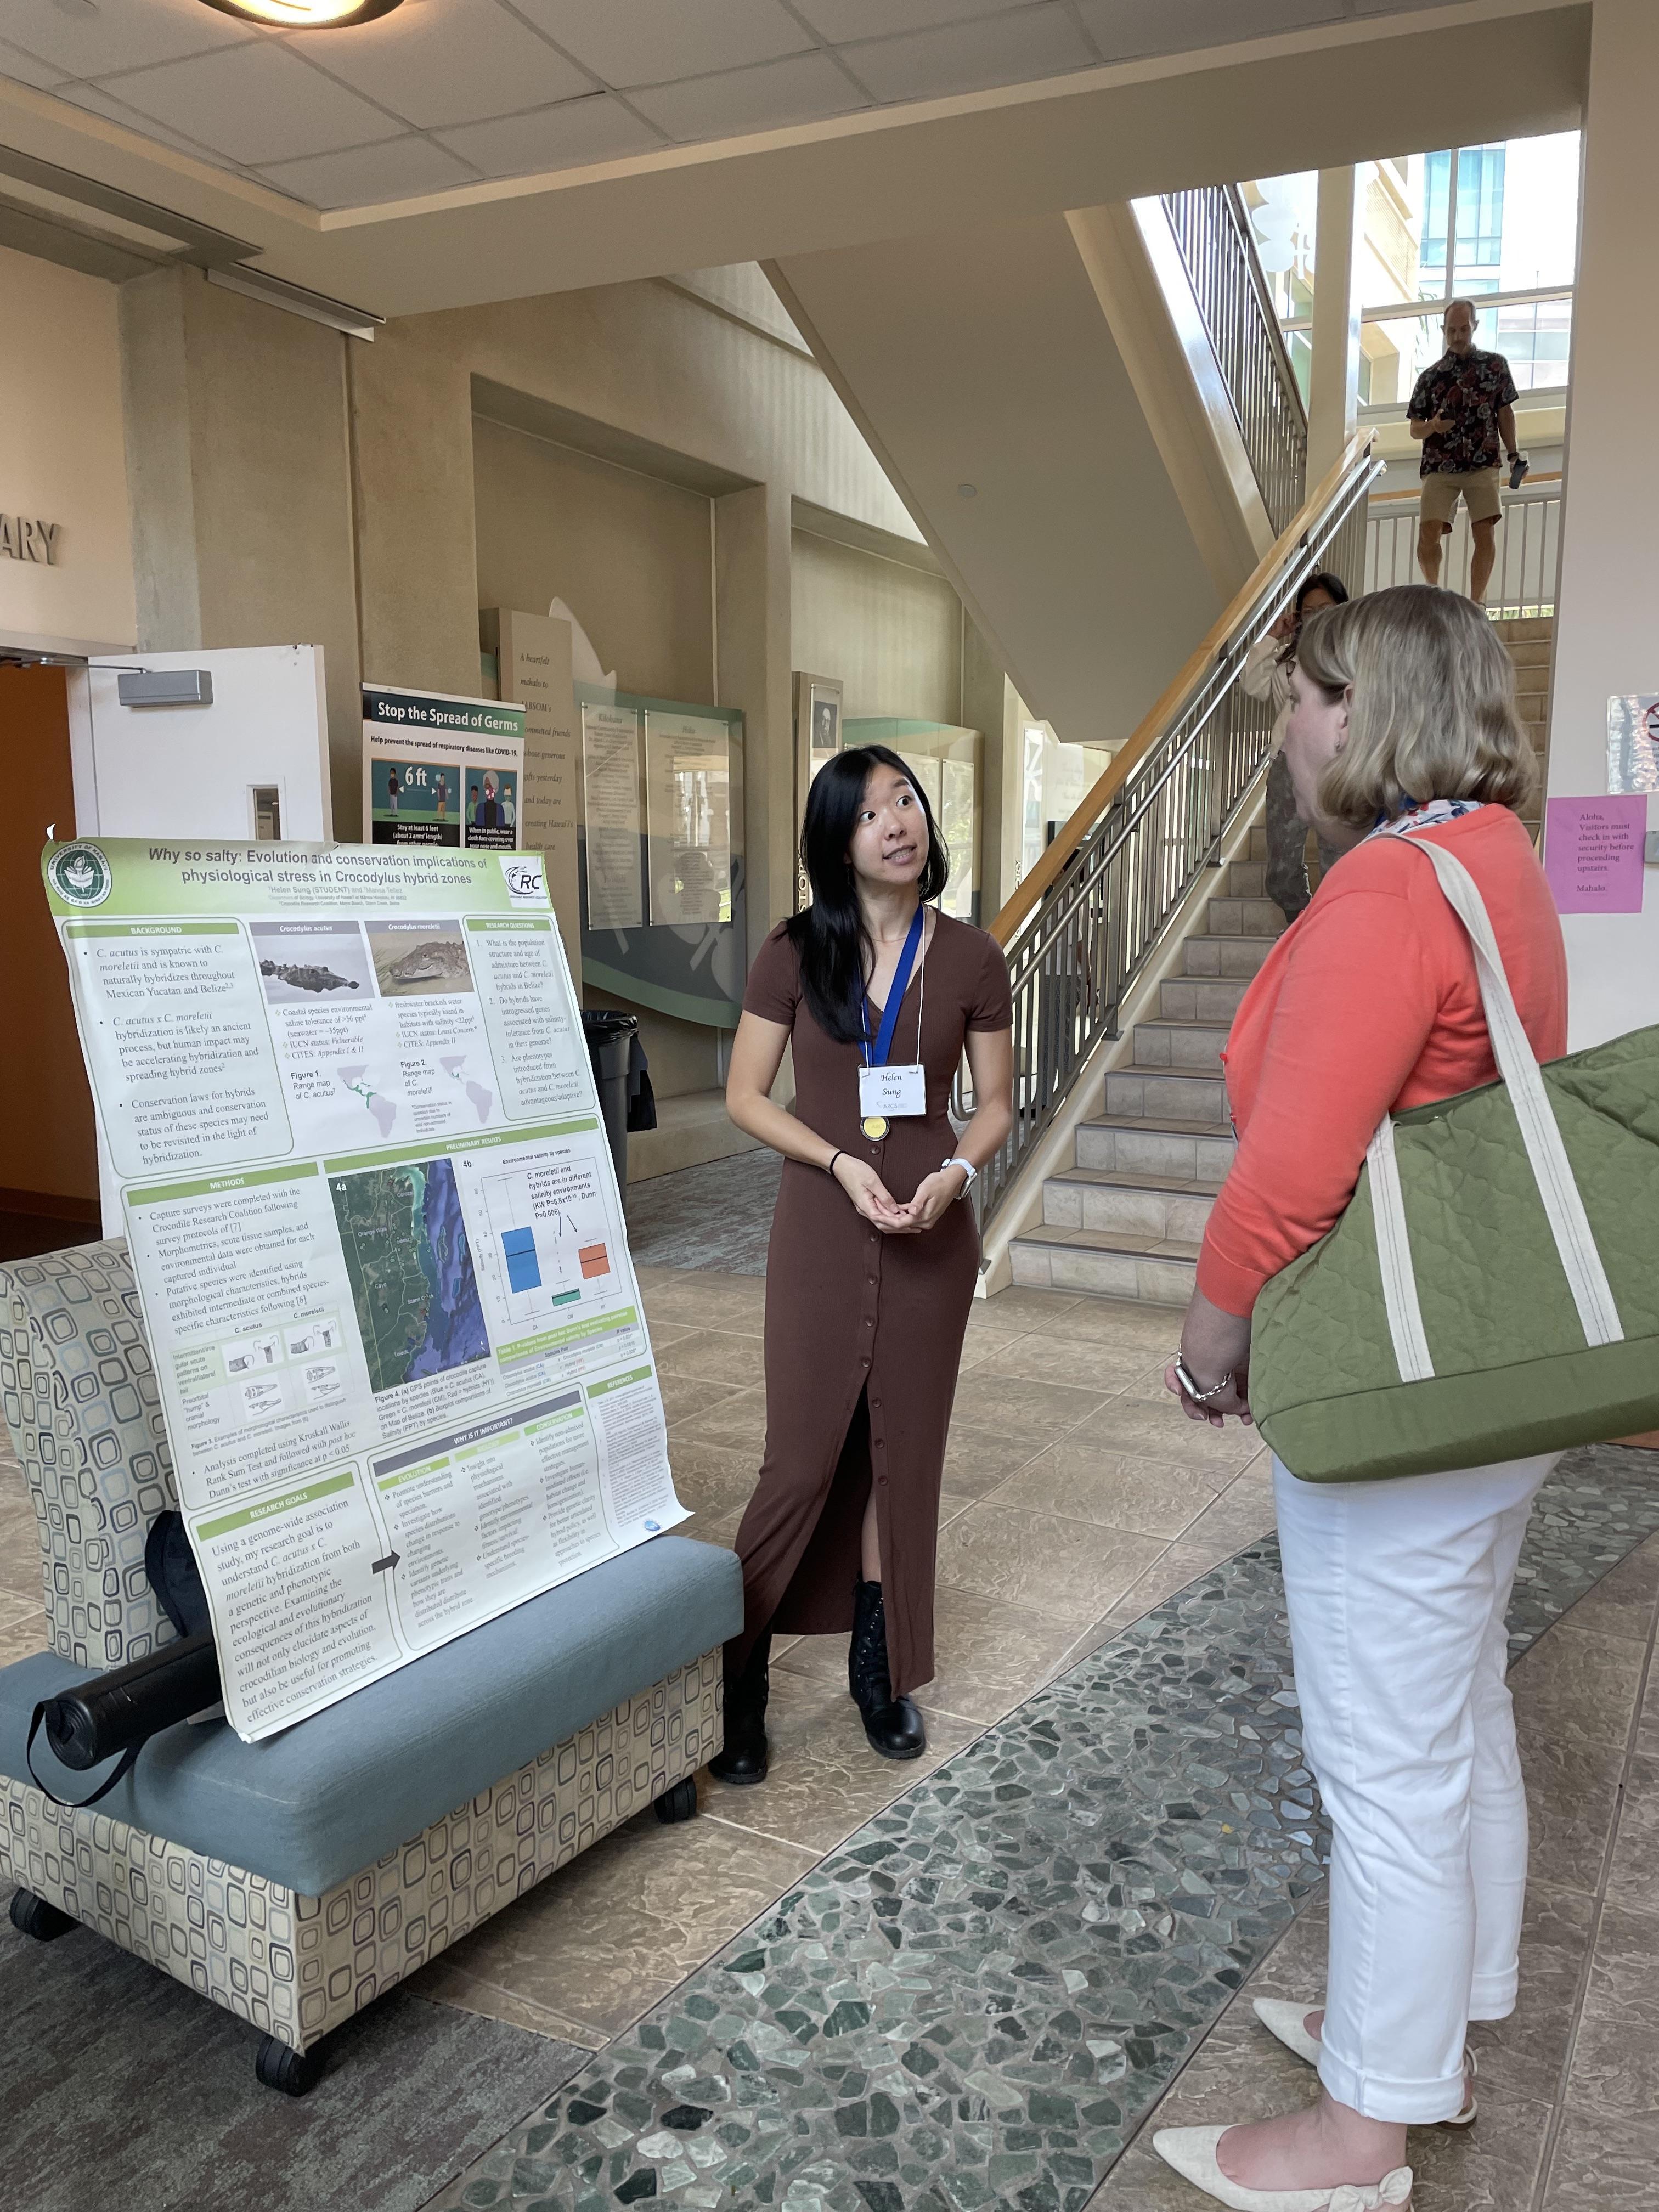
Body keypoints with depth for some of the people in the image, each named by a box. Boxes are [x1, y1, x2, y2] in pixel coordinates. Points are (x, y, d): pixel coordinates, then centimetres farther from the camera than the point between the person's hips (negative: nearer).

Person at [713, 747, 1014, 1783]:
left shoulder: (973, 959, -1)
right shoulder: (796, 953, -3)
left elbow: (996, 1104, 6)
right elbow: (746, 1096, -1)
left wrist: (955, 1173, -14)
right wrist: (845, 1164, -14)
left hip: (933, 1228, 2)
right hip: (821, 1223, -1)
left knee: (904, 1451, 10)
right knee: (805, 1454, 0)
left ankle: (880, 1667, 28)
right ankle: (740, 1669, 18)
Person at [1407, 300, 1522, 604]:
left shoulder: (1495, 365, 10)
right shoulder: (1431, 376, 8)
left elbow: (1505, 412, 14)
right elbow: (1415, 429, 8)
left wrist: (1513, 453, 5)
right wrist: (1433, 426, -14)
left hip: (1483, 465, 0)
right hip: (1440, 467, 0)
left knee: (1486, 534, -10)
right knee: (1429, 533, -14)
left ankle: (1476, 603, -1)